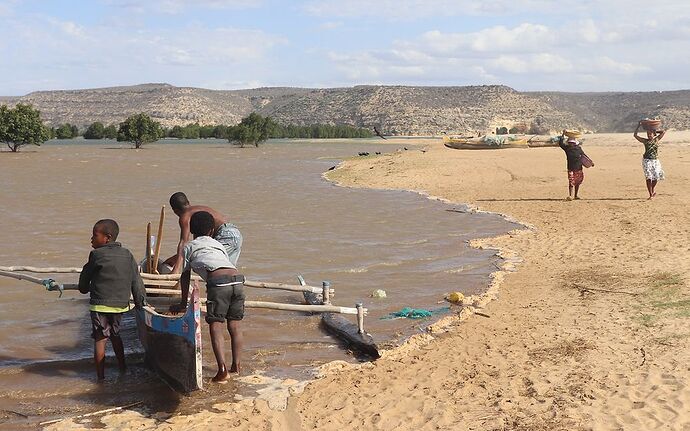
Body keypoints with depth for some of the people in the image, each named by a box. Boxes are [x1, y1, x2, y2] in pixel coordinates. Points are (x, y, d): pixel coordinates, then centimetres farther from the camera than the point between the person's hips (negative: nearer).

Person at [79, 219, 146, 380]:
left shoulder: (96, 255, -9)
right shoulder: (127, 255, 5)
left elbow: (86, 275, 5)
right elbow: (136, 280, 7)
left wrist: (84, 288, 26)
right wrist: (141, 301, 14)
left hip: (100, 305, -6)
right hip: (121, 304, 6)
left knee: (100, 339, -1)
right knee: (115, 335, 23)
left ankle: (100, 376, 0)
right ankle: (122, 367, 30)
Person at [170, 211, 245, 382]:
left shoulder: (189, 247, 22)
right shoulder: (218, 244, 34)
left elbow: (185, 276, 26)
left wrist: (183, 303, 37)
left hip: (218, 282, -5)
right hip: (238, 280, 5)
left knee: (215, 327, -2)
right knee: (234, 325, 16)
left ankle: (222, 369, -12)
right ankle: (236, 365, 18)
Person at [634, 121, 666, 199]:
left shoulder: (656, 140, 7)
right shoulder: (645, 141, 0)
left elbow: (663, 132, 12)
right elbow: (635, 135, -4)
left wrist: (655, 131, 12)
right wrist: (638, 126, -4)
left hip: (655, 161, 2)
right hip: (647, 160, -2)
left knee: (656, 177, 1)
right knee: (648, 177, -7)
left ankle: (652, 191, 29)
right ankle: (651, 194, -5)